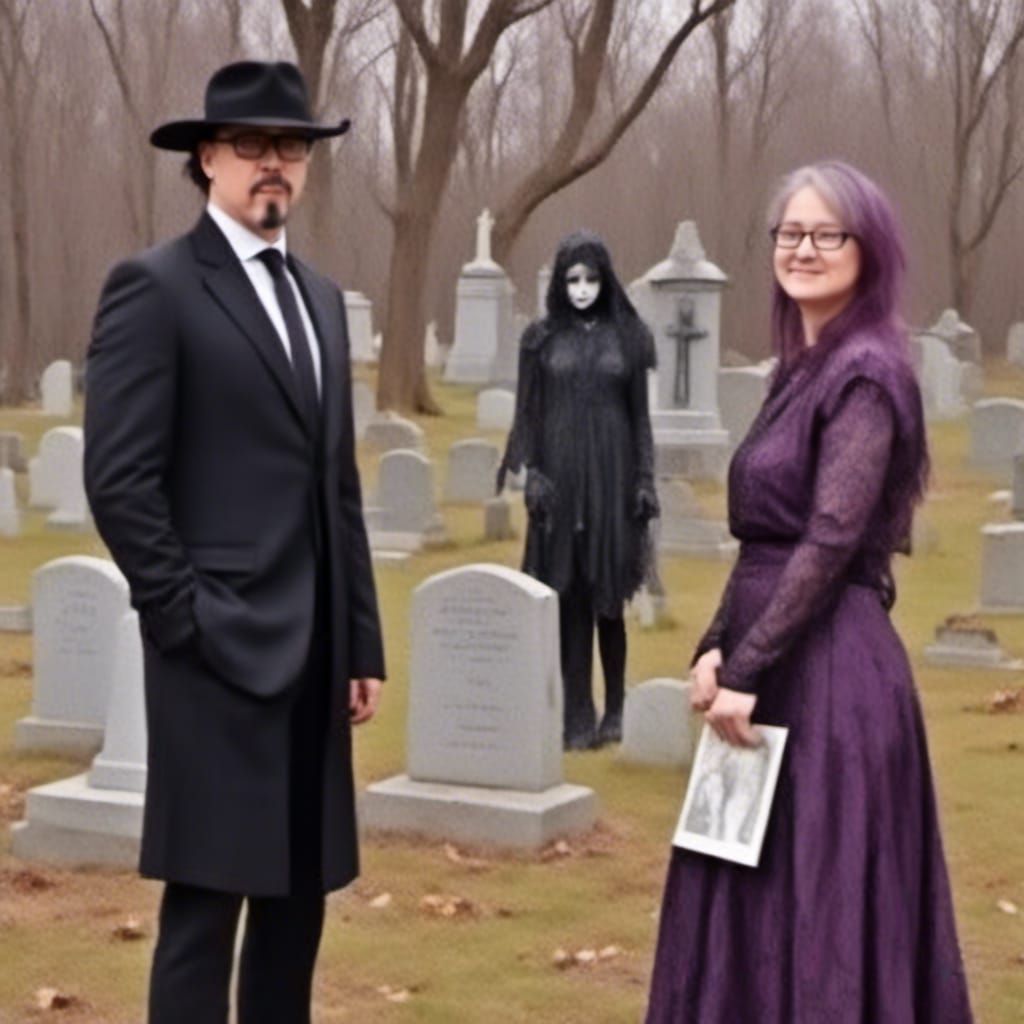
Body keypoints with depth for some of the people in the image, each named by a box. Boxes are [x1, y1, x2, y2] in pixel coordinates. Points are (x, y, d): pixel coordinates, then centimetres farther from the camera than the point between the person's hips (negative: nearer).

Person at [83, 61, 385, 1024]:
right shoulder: (154, 286, -6)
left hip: (314, 650, 7)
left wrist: (363, 642, 14)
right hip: (221, 651, -7)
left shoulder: (319, 296, 17)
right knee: (205, 903, -2)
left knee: (299, 896, 11)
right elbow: (119, 478, -12)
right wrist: (187, 619, -14)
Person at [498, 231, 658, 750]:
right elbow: (528, 413, 3)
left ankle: (615, 708, 15)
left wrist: (645, 480, -1)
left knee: (608, 597, 2)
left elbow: (640, 414, 5)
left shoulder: (628, 335, 4)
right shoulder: (541, 338, 4)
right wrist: (530, 471, -8)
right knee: (569, 598, 1)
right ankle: (576, 714, 6)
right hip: (560, 476, 0)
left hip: (611, 474, 0)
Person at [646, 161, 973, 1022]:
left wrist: (745, 671, -19)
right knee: (760, 901, 15)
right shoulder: (801, 369, 14)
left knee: (816, 902, 0)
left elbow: (830, 543, -20)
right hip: (777, 657, 9)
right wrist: (718, 647, 3)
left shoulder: (865, 373, -13)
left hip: (828, 671, -9)